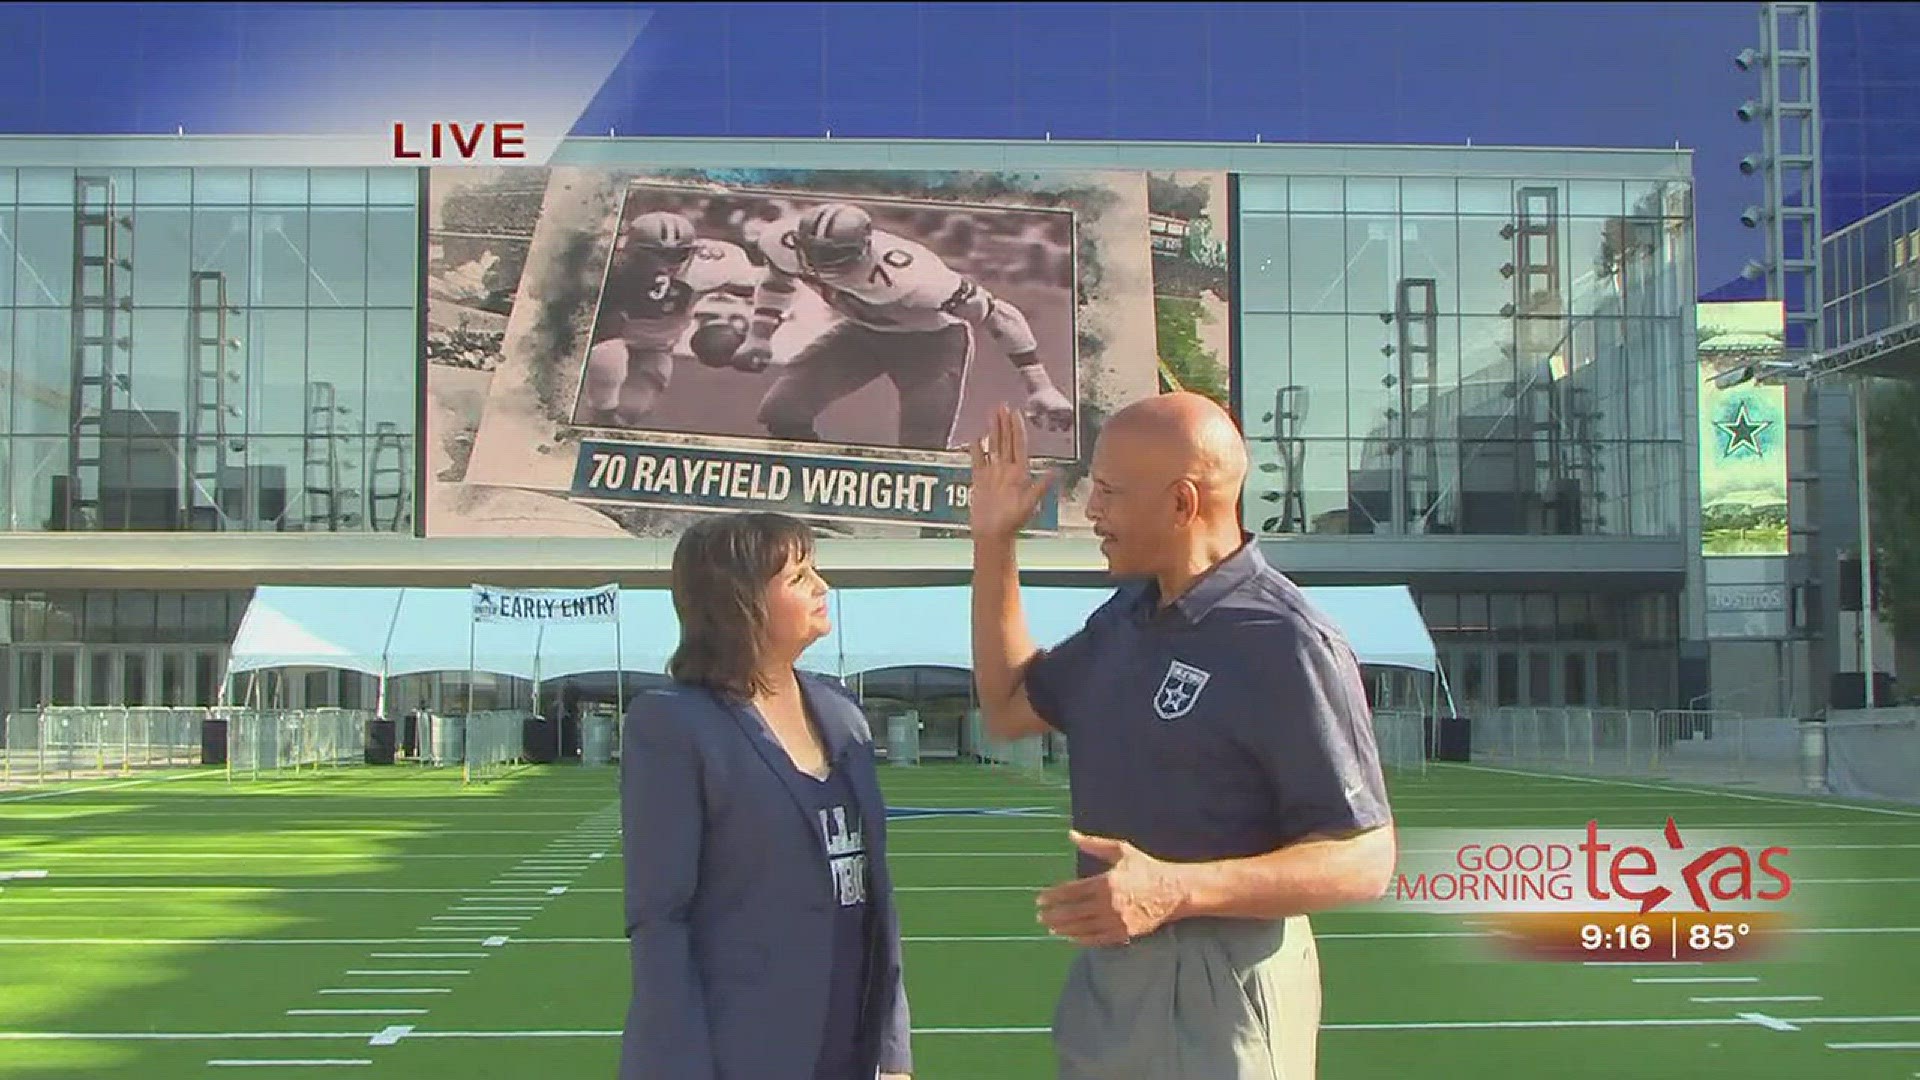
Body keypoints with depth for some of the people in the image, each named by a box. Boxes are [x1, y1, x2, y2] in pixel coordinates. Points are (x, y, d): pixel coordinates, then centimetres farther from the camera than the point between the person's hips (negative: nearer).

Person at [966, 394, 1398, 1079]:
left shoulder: (1288, 645, -20)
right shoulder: (1127, 612, 7)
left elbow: (1364, 861, -21)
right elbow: (1009, 707, 18)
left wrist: (1174, 890, -31)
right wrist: (992, 541, 10)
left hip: (1222, 985, -8)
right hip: (1102, 971, 8)